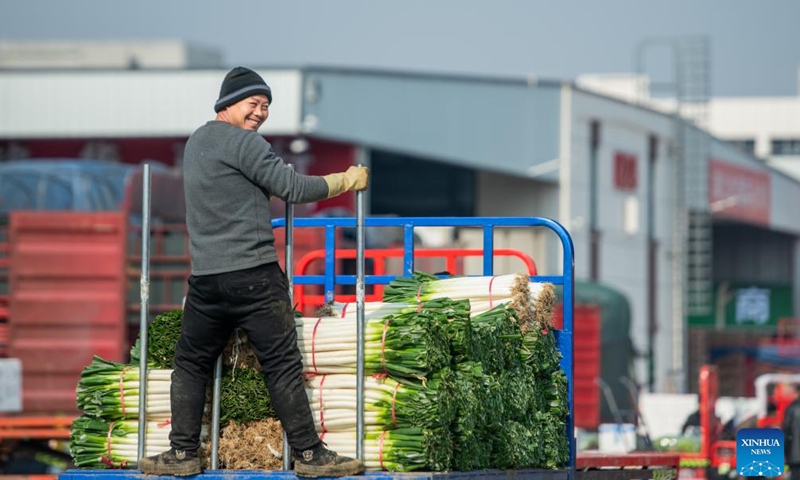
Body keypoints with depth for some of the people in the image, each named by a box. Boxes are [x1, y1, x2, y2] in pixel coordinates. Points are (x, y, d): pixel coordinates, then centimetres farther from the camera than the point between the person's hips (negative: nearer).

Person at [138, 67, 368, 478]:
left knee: (191, 364, 15)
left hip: (206, 279, 7)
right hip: (254, 275, -7)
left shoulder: (196, 141, 17)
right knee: (283, 366, -4)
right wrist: (347, 180, 0)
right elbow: (292, 188, -11)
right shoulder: (242, 142, -9)